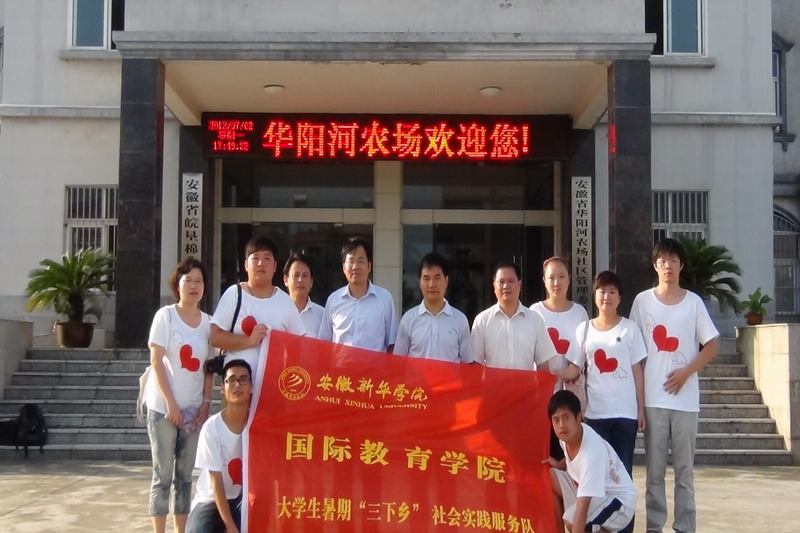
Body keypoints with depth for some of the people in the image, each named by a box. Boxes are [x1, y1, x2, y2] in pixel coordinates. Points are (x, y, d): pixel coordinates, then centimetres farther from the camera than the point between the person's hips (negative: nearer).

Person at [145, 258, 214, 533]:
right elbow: (156, 362, -9)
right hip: (163, 407, -4)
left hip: (194, 408, 4)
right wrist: (170, 403, -14)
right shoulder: (165, 316, -5)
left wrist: (206, 403, 0)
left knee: (184, 475, 9)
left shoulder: (207, 322, 7)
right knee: (163, 474, 1)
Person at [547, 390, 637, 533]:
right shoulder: (567, 434, -11)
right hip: (591, 492, 8)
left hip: (618, 500, -8)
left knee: (571, 519, -32)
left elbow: (582, 509, -39)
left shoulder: (592, 451, -34)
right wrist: (559, 464, -5)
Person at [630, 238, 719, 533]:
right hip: (653, 398, 0)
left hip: (685, 398, 0)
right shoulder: (642, 301, 4)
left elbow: (711, 346, 6)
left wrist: (686, 372, -9)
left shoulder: (693, 302, 4)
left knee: (685, 469, 5)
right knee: (654, 469, 4)